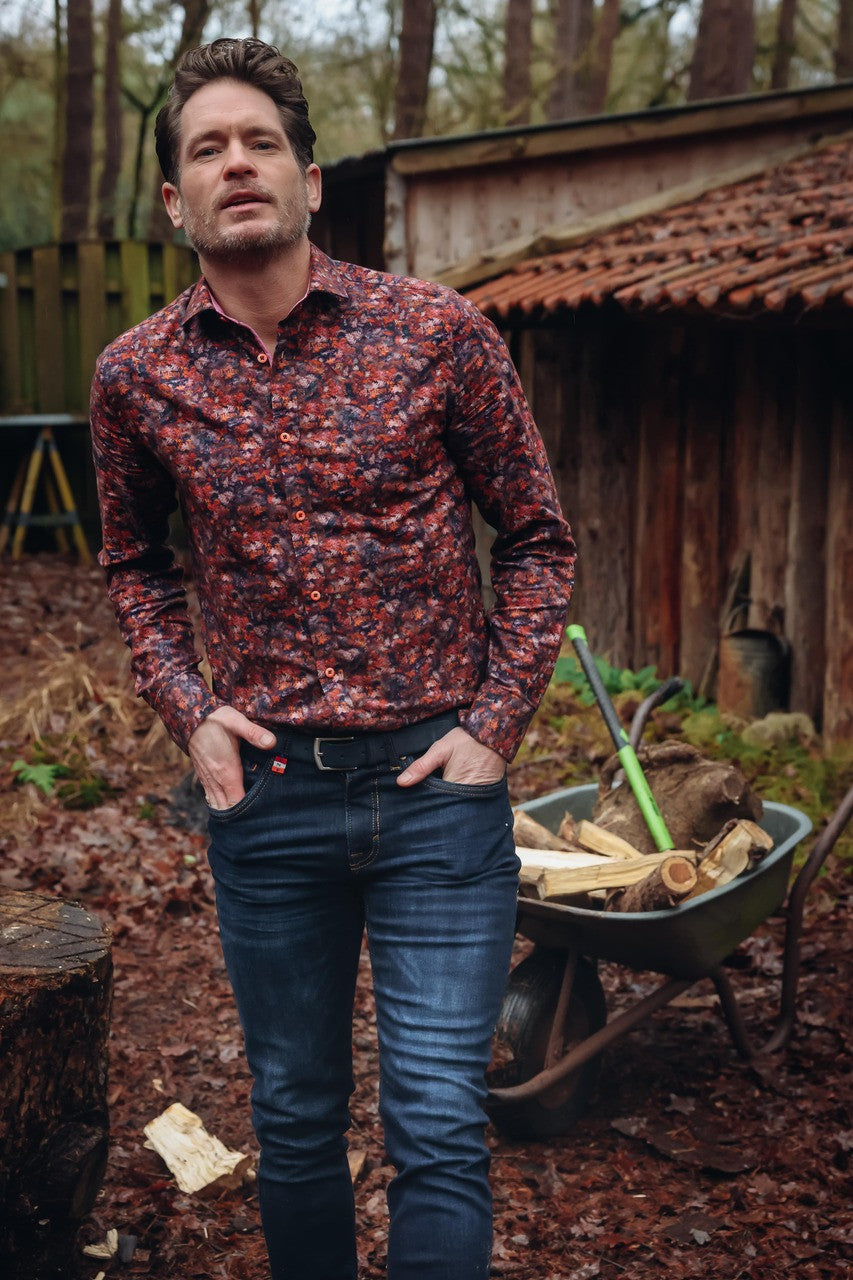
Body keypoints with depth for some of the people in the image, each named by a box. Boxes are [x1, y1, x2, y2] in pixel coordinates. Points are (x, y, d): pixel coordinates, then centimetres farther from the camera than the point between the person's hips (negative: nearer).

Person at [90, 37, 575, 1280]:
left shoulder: (438, 332, -6)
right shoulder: (136, 374, 1)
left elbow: (537, 536, 3)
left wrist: (497, 724, -6)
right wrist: (187, 707, 1)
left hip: (437, 782, -2)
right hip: (265, 791, 2)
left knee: (438, 1126, -1)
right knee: (294, 1120, 17)